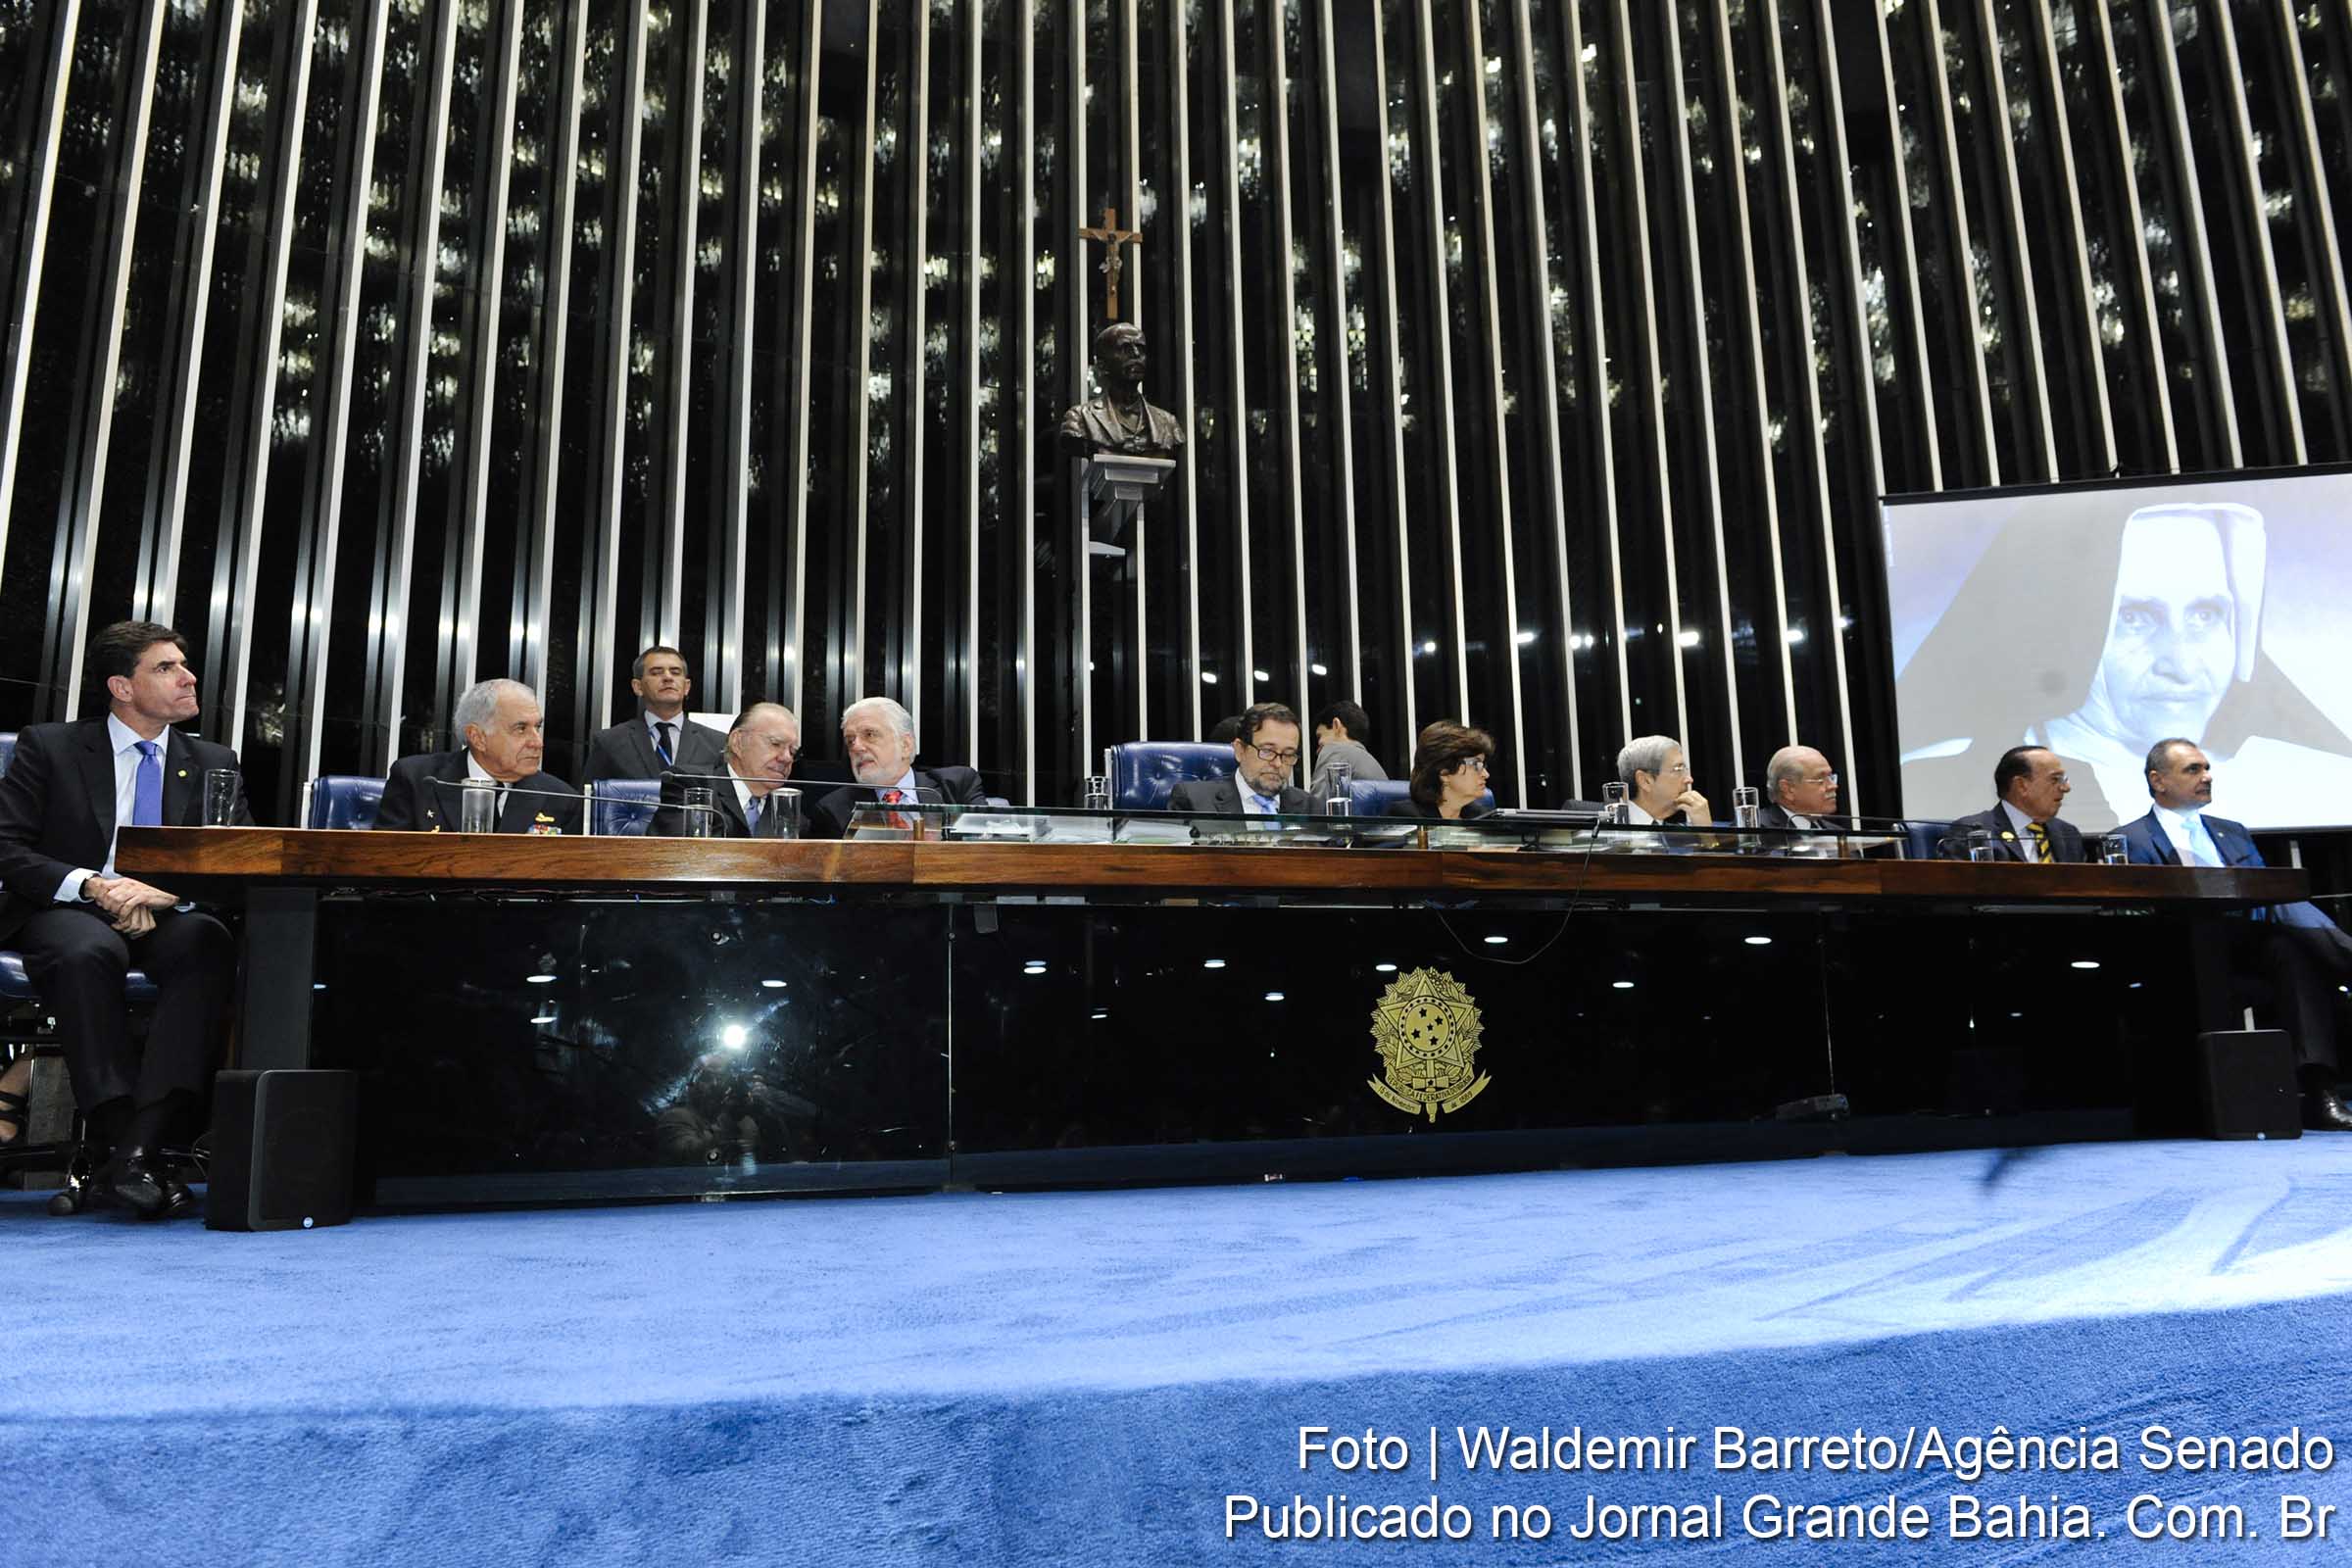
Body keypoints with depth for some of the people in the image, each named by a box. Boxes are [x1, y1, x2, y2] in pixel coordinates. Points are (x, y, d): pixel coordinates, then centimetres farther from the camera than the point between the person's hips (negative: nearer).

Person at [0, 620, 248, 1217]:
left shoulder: (214, 764, 15)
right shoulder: (49, 747, 9)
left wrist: (168, 894, -16)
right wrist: (91, 885, -18)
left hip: (169, 920, 2)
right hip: (68, 914, -1)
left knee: (210, 944, -35)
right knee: (89, 951, -38)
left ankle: (140, 1147, -41)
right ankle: (129, 1146, -37)